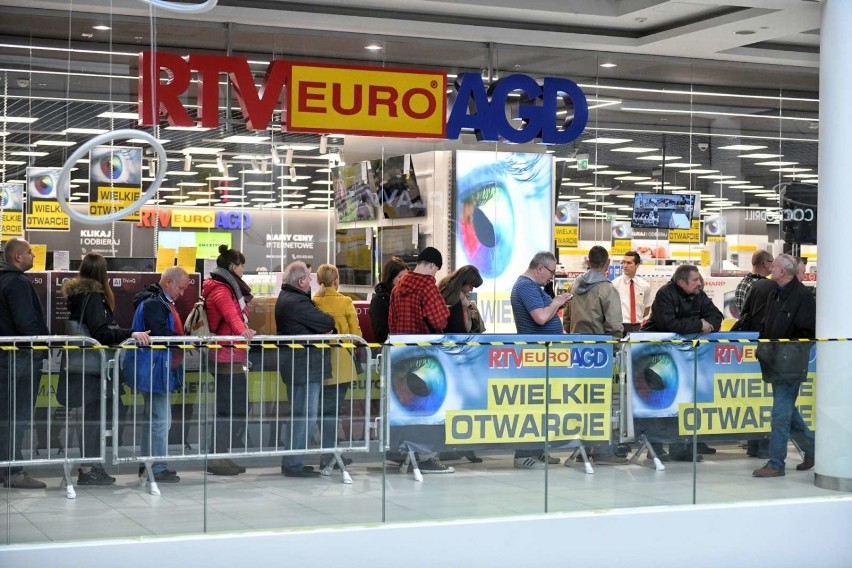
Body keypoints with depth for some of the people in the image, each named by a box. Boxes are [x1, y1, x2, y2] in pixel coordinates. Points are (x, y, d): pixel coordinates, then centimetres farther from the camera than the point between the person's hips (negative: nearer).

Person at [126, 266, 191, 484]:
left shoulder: (163, 303, 18)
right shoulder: (153, 304, -17)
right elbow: (161, 334, -26)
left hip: (159, 369, 11)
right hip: (155, 368, -11)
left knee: (153, 417, 17)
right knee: (161, 419, -7)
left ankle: (147, 464, 25)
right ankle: (158, 468, -2)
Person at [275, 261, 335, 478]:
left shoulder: (286, 297, 15)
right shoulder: (296, 302, -20)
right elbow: (327, 323, -19)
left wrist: (322, 325, -6)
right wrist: (328, 322, 3)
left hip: (294, 364, 11)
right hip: (305, 366, -11)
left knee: (299, 415, 18)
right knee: (305, 417, -7)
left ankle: (292, 461, 23)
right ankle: (293, 464, -4)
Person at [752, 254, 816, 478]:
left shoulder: (803, 296, -12)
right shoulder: (775, 296, 16)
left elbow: (808, 333, -15)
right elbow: (766, 327, 23)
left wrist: (788, 350, -18)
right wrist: (762, 347, 9)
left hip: (790, 365, -9)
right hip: (775, 363, 9)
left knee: (781, 413, -8)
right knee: (788, 411, 16)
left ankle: (776, 464, -4)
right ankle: (811, 449, 31)